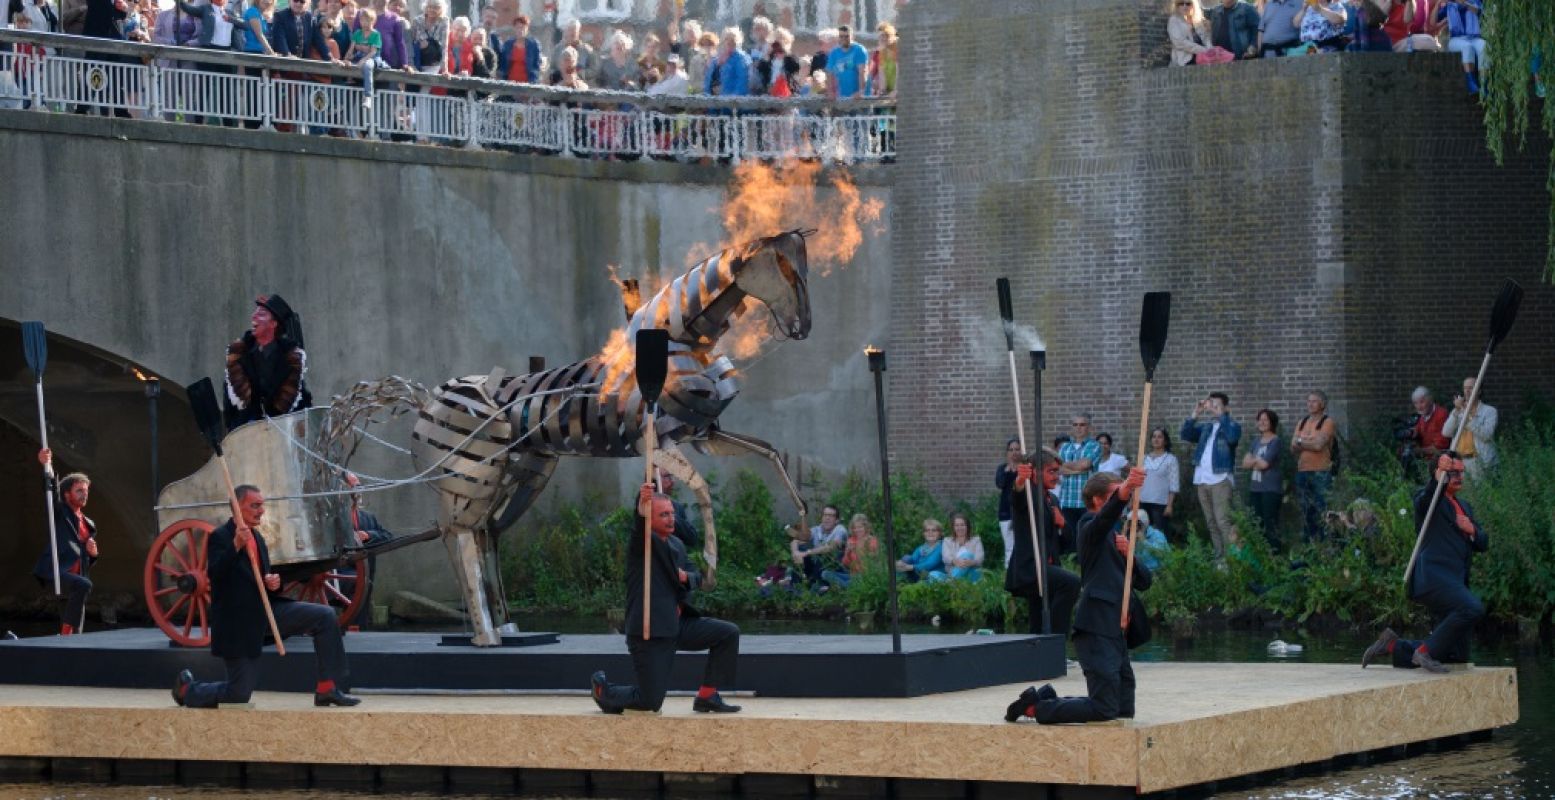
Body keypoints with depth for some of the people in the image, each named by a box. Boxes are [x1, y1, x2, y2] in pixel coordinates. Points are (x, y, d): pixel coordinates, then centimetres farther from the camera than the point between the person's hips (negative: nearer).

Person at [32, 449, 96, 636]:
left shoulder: (89, 524, 24)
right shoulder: (60, 512, 7)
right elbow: (52, 492, -14)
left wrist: (92, 553, 5)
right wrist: (47, 466, -29)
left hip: (75, 575, 7)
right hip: (53, 572, -7)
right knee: (84, 585, -33)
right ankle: (67, 631, -26)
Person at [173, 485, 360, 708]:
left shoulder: (257, 538, 13)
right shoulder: (220, 537, -11)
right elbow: (214, 574, -27)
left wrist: (272, 584, -2)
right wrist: (236, 545, -39)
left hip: (265, 610, 7)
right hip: (238, 622, -7)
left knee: (325, 616, -7)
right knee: (239, 694, -4)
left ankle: (327, 689, -3)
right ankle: (186, 689, 25)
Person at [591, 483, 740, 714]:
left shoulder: (676, 544, 14)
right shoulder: (641, 541, -10)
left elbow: (697, 576, 21)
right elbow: (639, 526, -33)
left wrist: (686, 576, -4)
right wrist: (642, 505, -55)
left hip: (676, 624, 8)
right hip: (648, 632, -8)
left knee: (728, 634, -2)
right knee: (650, 702, -6)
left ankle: (707, 696, 7)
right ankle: (603, 689, 25)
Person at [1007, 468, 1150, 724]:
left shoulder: (1114, 537, 23)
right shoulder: (1091, 528, -4)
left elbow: (1144, 581, 18)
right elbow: (1108, 513, -30)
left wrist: (1128, 554, -1)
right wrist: (1126, 489, -49)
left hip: (1114, 633, 10)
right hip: (1096, 632, -10)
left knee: (1125, 709, 11)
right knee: (1105, 709, -14)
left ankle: (1047, 698, 21)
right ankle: (1034, 706, 1)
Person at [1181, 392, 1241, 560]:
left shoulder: (1231, 425, 2)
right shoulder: (1205, 427, 18)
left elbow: (1232, 437, -20)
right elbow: (1185, 435, 9)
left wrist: (1221, 415, -16)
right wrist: (1195, 414, -1)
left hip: (1220, 479, -7)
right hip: (1202, 480, 7)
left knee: (1223, 521, -16)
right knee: (1211, 523, 8)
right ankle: (1219, 557, 13)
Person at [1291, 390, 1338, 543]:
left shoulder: (1327, 423, -2)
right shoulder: (1302, 423, 16)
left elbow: (1319, 445, -14)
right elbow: (1293, 448, 8)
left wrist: (1301, 441, 0)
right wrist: (1310, 442, -8)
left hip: (1321, 472, -6)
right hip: (1302, 471, 6)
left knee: (1322, 510, -10)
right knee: (1306, 511, 8)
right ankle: (1307, 543, 13)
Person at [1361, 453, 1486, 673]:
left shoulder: (1464, 507, 27)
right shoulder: (1427, 498, 3)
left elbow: (1483, 544, 23)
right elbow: (1425, 500, -22)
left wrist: (1471, 530, 1)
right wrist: (1440, 474, -40)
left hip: (1454, 582, 8)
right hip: (1433, 576, -8)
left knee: (1457, 656, 6)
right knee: (1473, 608, -33)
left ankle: (1392, 646, 18)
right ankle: (1426, 651, -20)